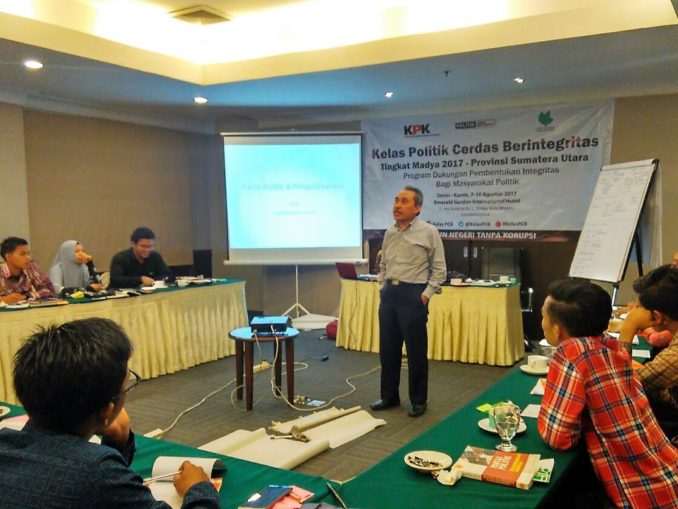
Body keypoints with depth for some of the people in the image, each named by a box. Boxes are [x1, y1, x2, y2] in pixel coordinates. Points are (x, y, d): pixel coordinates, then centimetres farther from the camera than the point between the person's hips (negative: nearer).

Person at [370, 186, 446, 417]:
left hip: (413, 295, -5)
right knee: (388, 348, 12)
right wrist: (383, 288, 9)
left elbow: (439, 269, -5)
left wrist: (427, 294, -10)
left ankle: (418, 400, 18)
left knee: (416, 351, 3)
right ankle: (389, 396, 27)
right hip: (389, 294, 6)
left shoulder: (429, 232, -6)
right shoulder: (389, 233, 10)